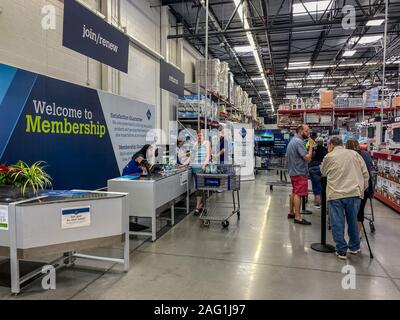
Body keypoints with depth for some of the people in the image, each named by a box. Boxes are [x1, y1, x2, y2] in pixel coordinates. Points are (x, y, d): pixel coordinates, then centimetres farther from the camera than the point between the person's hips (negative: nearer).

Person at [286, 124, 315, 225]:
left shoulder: (292, 141, 14)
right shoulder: (299, 142, -18)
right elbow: (307, 158, -23)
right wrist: (311, 146, -12)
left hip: (293, 171, 11)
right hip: (300, 172, -11)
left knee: (294, 192, 17)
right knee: (298, 194, -8)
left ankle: (291, 213, 26)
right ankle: (297, 217, -6)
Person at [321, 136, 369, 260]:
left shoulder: (329, 157, 0)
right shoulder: (354, 154, 8)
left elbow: (323, 172, 15)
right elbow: (365, 174, 8)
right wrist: (362, 189, 17)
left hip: (335, 195, -4)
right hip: (354, 193, 4)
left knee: (338, 223, 6)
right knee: (353, 221, 19)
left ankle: (341, 250, 11)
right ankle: (354, 247, 32)